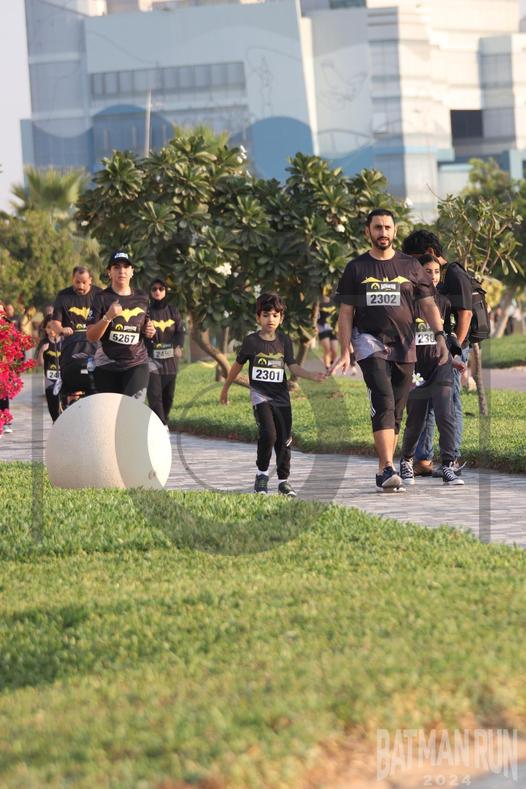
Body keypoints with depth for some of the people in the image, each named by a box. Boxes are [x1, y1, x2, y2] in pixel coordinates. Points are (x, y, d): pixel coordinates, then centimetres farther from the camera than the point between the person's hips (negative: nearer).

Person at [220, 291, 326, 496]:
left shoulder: (284, 341, 4)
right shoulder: (251, 341, -3)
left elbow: (293, 367, 0)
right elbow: (238, 365, 8)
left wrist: (313, 376, -17)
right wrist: (225, 389, 16)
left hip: (281, 395, 3)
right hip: (260, 395, -3)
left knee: (284, 439, 4)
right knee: (268, 433, -21)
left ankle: (283, 480, 17)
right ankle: (262, 473, -3)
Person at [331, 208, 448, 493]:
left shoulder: (410, 266, 10)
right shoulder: (356, 268, 7)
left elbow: (428, 304, 8)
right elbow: (345, 313, 7)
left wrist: (439, 336, -8)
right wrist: (345, 352, -2)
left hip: (404, 346, 3)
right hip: (370, 342, -3)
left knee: (396, 412, 5)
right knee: (384, 403, -19)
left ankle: (383, 473, 13)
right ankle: (389, 470, -27)